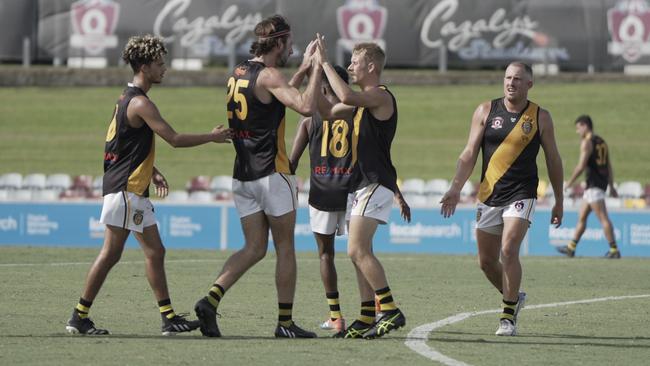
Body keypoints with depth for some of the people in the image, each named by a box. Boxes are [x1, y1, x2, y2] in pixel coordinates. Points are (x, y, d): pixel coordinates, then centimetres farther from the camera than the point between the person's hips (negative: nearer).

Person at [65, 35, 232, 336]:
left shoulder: (128, 99, 16)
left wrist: (153, 173, 17)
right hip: (125, 189, -10)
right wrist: (213, 137, -6)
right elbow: (175, 139, -18)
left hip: (135, 191, 10)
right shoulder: (140, 103, -15)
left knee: (155, 251, 8)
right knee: (111, 253, -7)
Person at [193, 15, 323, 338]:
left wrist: (303, 67, 30)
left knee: (254, 248, 8)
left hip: (242, 175, 7)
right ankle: (285, 323, 7)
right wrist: (316, 67, -17)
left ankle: (211, 300, -12)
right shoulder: (268, 75, -13)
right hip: (272, 173, -7)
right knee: (285, 248, 4)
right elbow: (306, 106, -26)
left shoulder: (236, 74, 13)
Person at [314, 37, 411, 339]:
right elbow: (330, 112, 23)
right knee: (360, 252, 10)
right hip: (361, 184, 10)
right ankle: (367, 319, 12)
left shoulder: (381, 96, -13)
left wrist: (325, 62, -21)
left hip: (375, 183, -10)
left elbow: (346, 97, -30)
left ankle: (391, 311, -17)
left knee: (357, 250, -17)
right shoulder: (364, 100, 18)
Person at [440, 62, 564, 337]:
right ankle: (513, 297, 35)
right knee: (486, 261, 7)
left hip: (521, 195, -3)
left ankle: (509, 316, -9)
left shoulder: (540, 117, 2)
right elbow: (469, 153, 2)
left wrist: (559, 201, 11)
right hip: (488, 197, 3)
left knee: (508, 251, -20)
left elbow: (553, 159, 10)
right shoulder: (486, 111, 3)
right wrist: (456, 188, -10)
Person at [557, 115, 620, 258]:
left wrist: (570, 182, -8)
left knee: (603, 218, -10)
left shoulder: (587, 142, -10)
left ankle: (614, 250, -13)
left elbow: (581, 166, -17)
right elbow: (609, 167, 18)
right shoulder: (602, 142, 17)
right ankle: (571, 248, 19)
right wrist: (611, 186, 20)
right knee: (581, 217, 15)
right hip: (603, 181, 9)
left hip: (593, 184, -9)